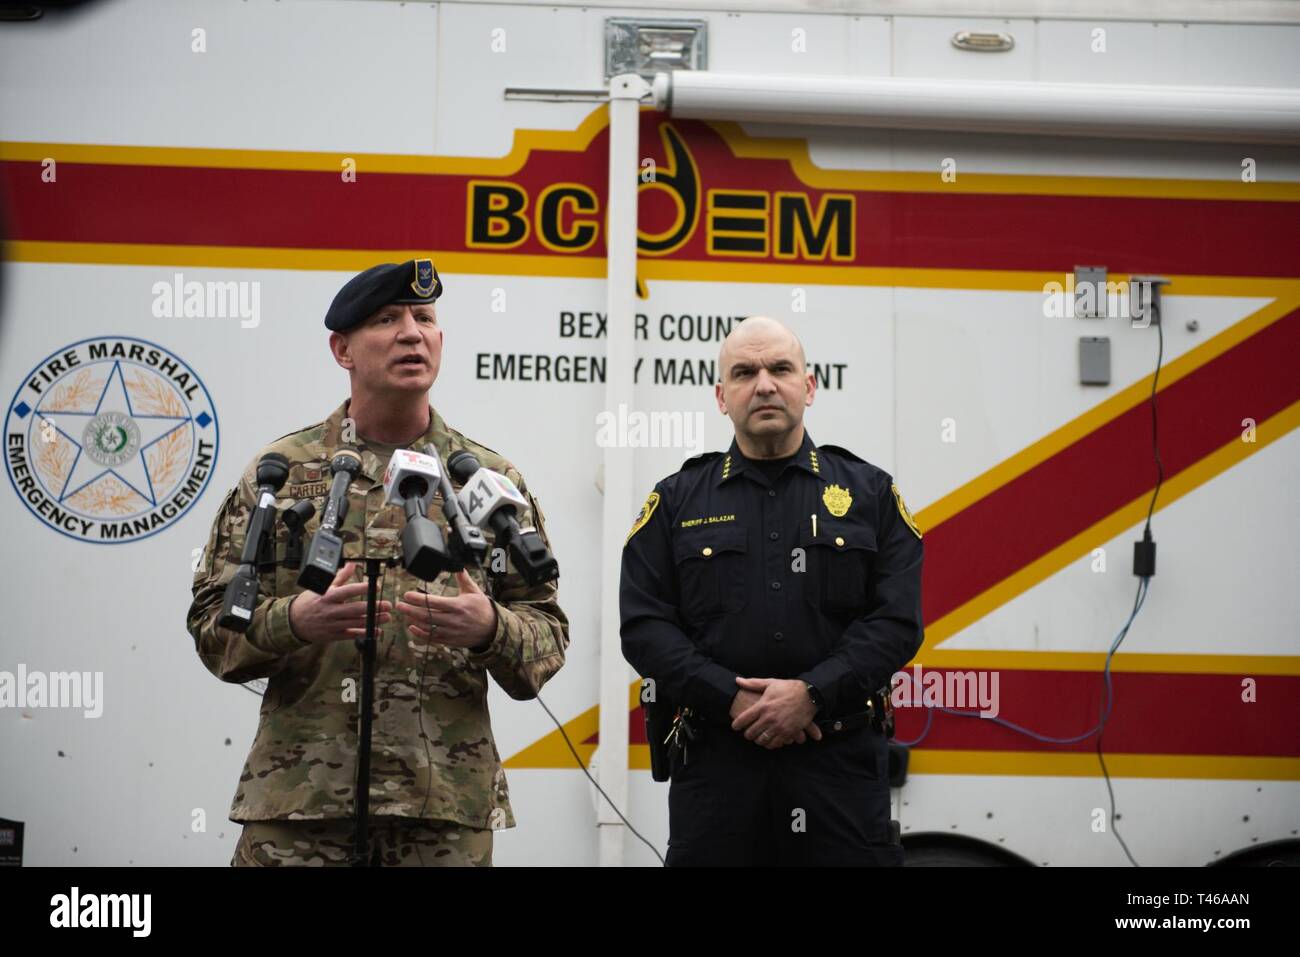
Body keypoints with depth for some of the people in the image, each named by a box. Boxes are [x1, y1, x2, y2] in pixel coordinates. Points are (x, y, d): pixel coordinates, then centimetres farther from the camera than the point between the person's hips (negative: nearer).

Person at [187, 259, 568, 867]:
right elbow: (212, 622, 4)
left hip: (448, 799, 1)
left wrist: (489, 629, -15)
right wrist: (294, 620, -16)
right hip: (297, 797, -1)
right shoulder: (278, 471, 7)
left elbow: (548, 638, 7)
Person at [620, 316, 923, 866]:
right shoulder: (676, 502, 9)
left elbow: (897, 621, -1)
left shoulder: (870, 493, 8)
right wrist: (734, 701, -13)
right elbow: (644, 627, 0)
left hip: (841, 760, 0)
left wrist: (812, 694, -14)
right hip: (714, 760, 0)